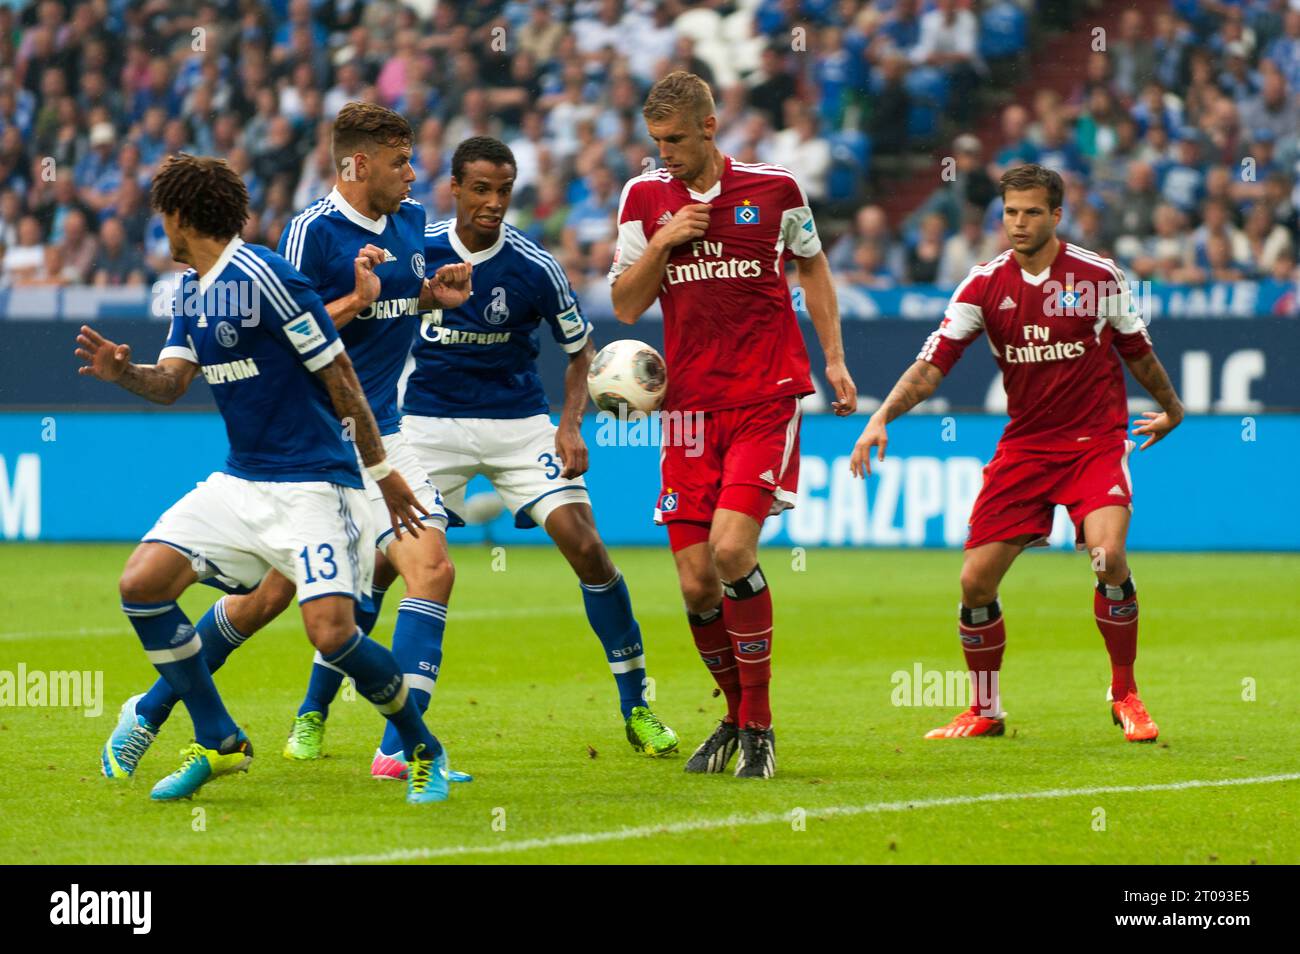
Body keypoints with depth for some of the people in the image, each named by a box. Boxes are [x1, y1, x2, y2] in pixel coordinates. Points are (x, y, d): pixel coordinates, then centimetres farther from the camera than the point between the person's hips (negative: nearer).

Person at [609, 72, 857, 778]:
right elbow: (625, 304, 7)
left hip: (767, 396, -3)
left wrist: (834, 359, 12)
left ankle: (758, 727, -8)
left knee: (731, 547, -20)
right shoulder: (644, 197, 6)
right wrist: (662, 244, -9)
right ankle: (736, 713, 22)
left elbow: (812, 265, 17)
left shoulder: (774, 189, 1)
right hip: (690, 403, 3)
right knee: (696, 583, -3)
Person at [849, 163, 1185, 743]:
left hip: (1096, 442, -2)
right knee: (976, 581, -4)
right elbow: (934, 361, -7)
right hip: (1024, 445, 3)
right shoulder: (985, 284, -3)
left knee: (1108, 556, -25)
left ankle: (1125, 695, -5)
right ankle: (984, 712, 17)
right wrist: (881, 418, -20)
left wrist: (1170, 409, 26)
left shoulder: (1097, 276, -4)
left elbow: (1137, 350, 12)